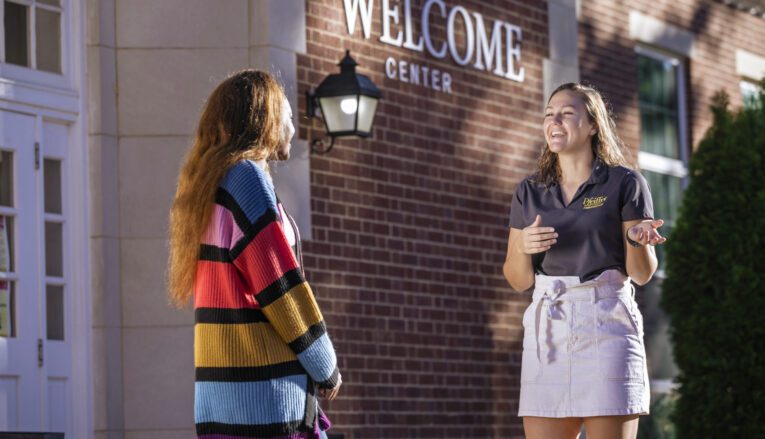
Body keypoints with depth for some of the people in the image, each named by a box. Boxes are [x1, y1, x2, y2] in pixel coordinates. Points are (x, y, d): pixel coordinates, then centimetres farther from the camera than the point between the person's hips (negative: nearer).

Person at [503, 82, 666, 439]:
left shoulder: (625, 183, 2)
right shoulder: (529, 192, 13)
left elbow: (642, 273, 0)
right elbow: (518, 280, 12)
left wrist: (637, 239, -21)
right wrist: (522, 247, -9)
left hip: (606, 325, -3)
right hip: (546, 330, 4)